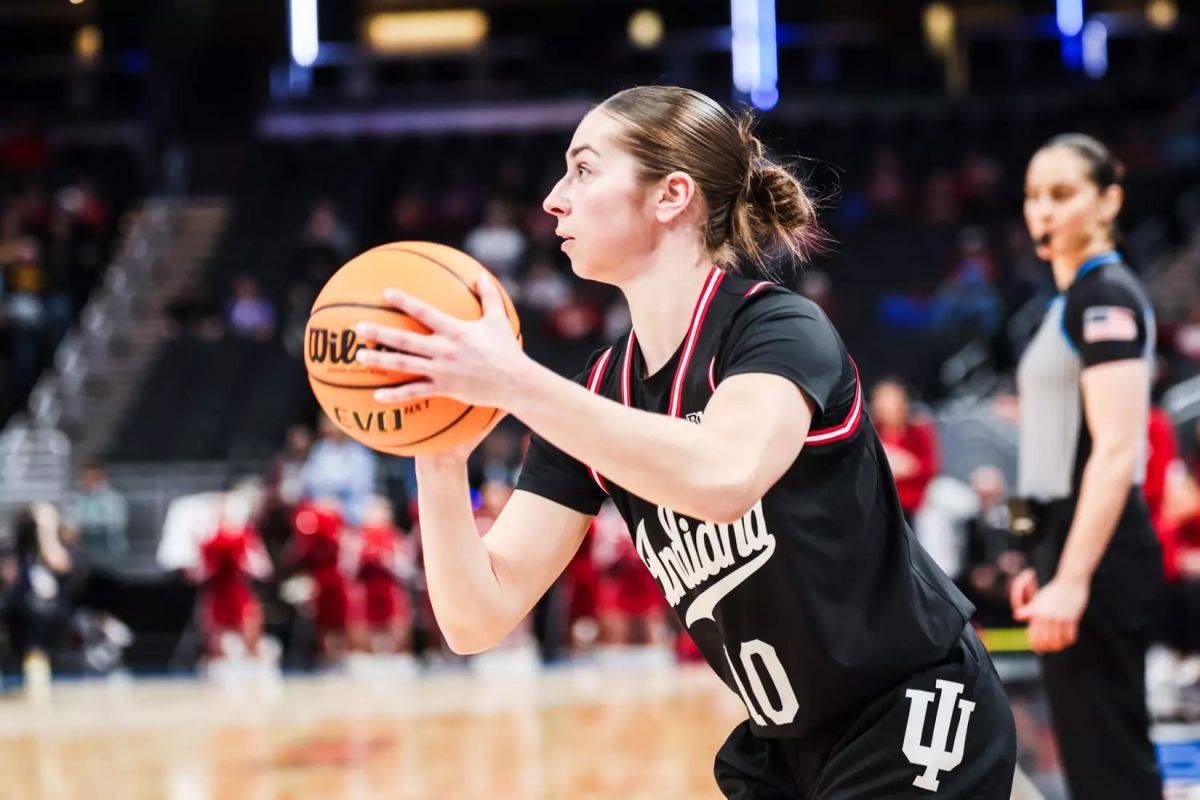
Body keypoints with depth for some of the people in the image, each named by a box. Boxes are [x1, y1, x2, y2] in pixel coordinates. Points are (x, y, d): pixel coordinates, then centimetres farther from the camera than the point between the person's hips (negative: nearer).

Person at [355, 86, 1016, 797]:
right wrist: (439, 456, -21)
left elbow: (724, 477, -41)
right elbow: (479, 618, -5)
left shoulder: (781, 329, -17)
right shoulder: (598, 395, 2)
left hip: (915, 736, -7)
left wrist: (516, 380, -39)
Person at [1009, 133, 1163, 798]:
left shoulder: (1107, 296, -13)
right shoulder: (1071, 300, 16)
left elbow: (1116, 452, -21)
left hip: (1098, 554, -10)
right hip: (1070, 543, 10)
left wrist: (1072, 580, -26)